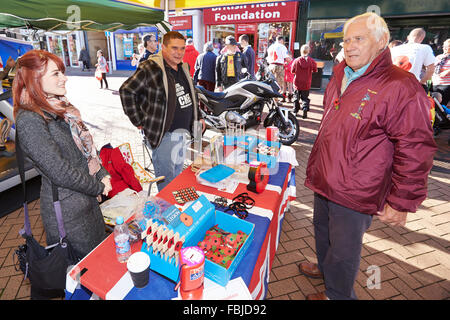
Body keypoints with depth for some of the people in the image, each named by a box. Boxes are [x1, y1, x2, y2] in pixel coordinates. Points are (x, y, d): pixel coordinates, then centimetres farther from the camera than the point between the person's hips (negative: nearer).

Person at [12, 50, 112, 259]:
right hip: (65, 209, -8)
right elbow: (60, 172, -23)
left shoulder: (61, 107, 6)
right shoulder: (29, 120, -20)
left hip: (88, 198, 8)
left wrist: (103, 175, -2)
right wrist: (99, 187, -12)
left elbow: (87, 144, 11)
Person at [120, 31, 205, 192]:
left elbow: (190, 95, 23)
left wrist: (197, 117, 18)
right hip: (162, 135, -8)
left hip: (180, 132, 8)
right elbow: (126, 90, -13)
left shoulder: (183, 68, 10)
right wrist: (139, 121, -12)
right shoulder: (150, 68, -16)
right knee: (167, 183, -2)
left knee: (178, 177, 22)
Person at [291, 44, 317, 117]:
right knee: (305, 98, 11)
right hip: (306, 84, 0)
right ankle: (305, 109, -7)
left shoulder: (296, 60, -9)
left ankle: (295, 111, 16)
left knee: (296, 97, 15)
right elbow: (315, 70, 4)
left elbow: (292, 70, 1)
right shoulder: (312, 61, -8)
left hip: (297, 83, 0)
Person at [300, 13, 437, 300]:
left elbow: (415, 151, -18)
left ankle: (337, 295, 37)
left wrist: (402, 203, -15)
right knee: (322, 229, 27)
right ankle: (324, 267, 54)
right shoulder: (341, 76, 8)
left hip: (354, 193, -8)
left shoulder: (400, 87, -19)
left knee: (343, 250, 10)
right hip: (324, 180, 8)